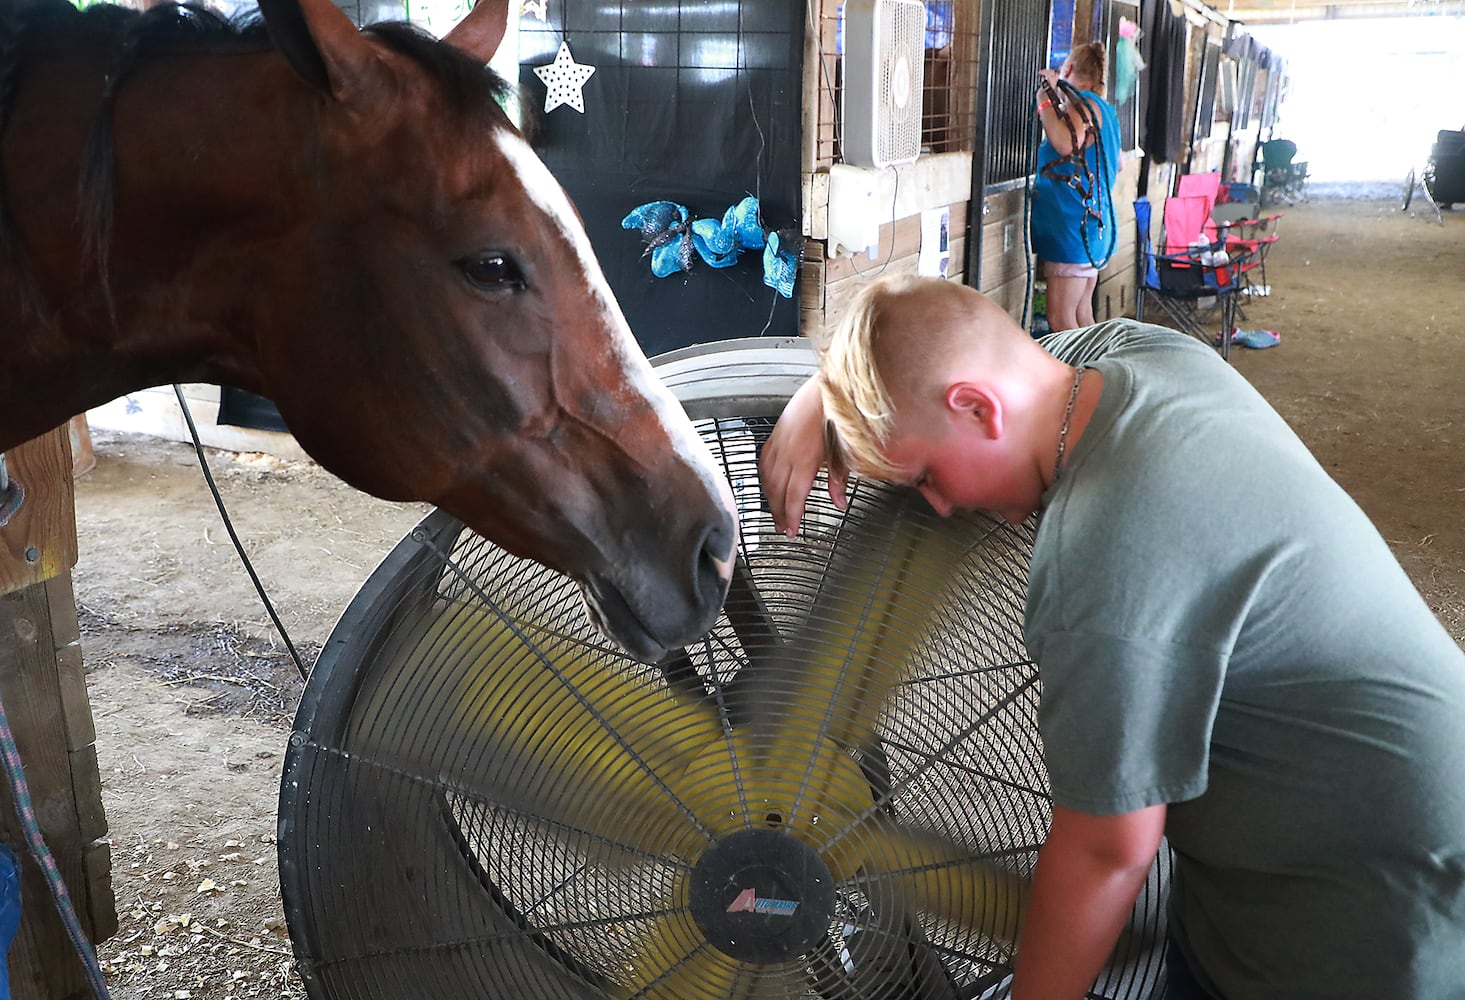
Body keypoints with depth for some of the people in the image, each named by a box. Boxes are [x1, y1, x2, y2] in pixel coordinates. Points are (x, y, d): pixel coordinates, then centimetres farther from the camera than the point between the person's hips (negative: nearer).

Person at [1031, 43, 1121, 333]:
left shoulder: (1082, 104, -11)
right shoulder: (1104, 108, 19)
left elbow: (1066, 143, -32)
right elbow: (1116, 164, 33)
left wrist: (1045, 100, -18)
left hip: (1073, 225, -10)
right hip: (1093, 223, 10)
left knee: (1060, 321, -11)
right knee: (1082, 316, 12)